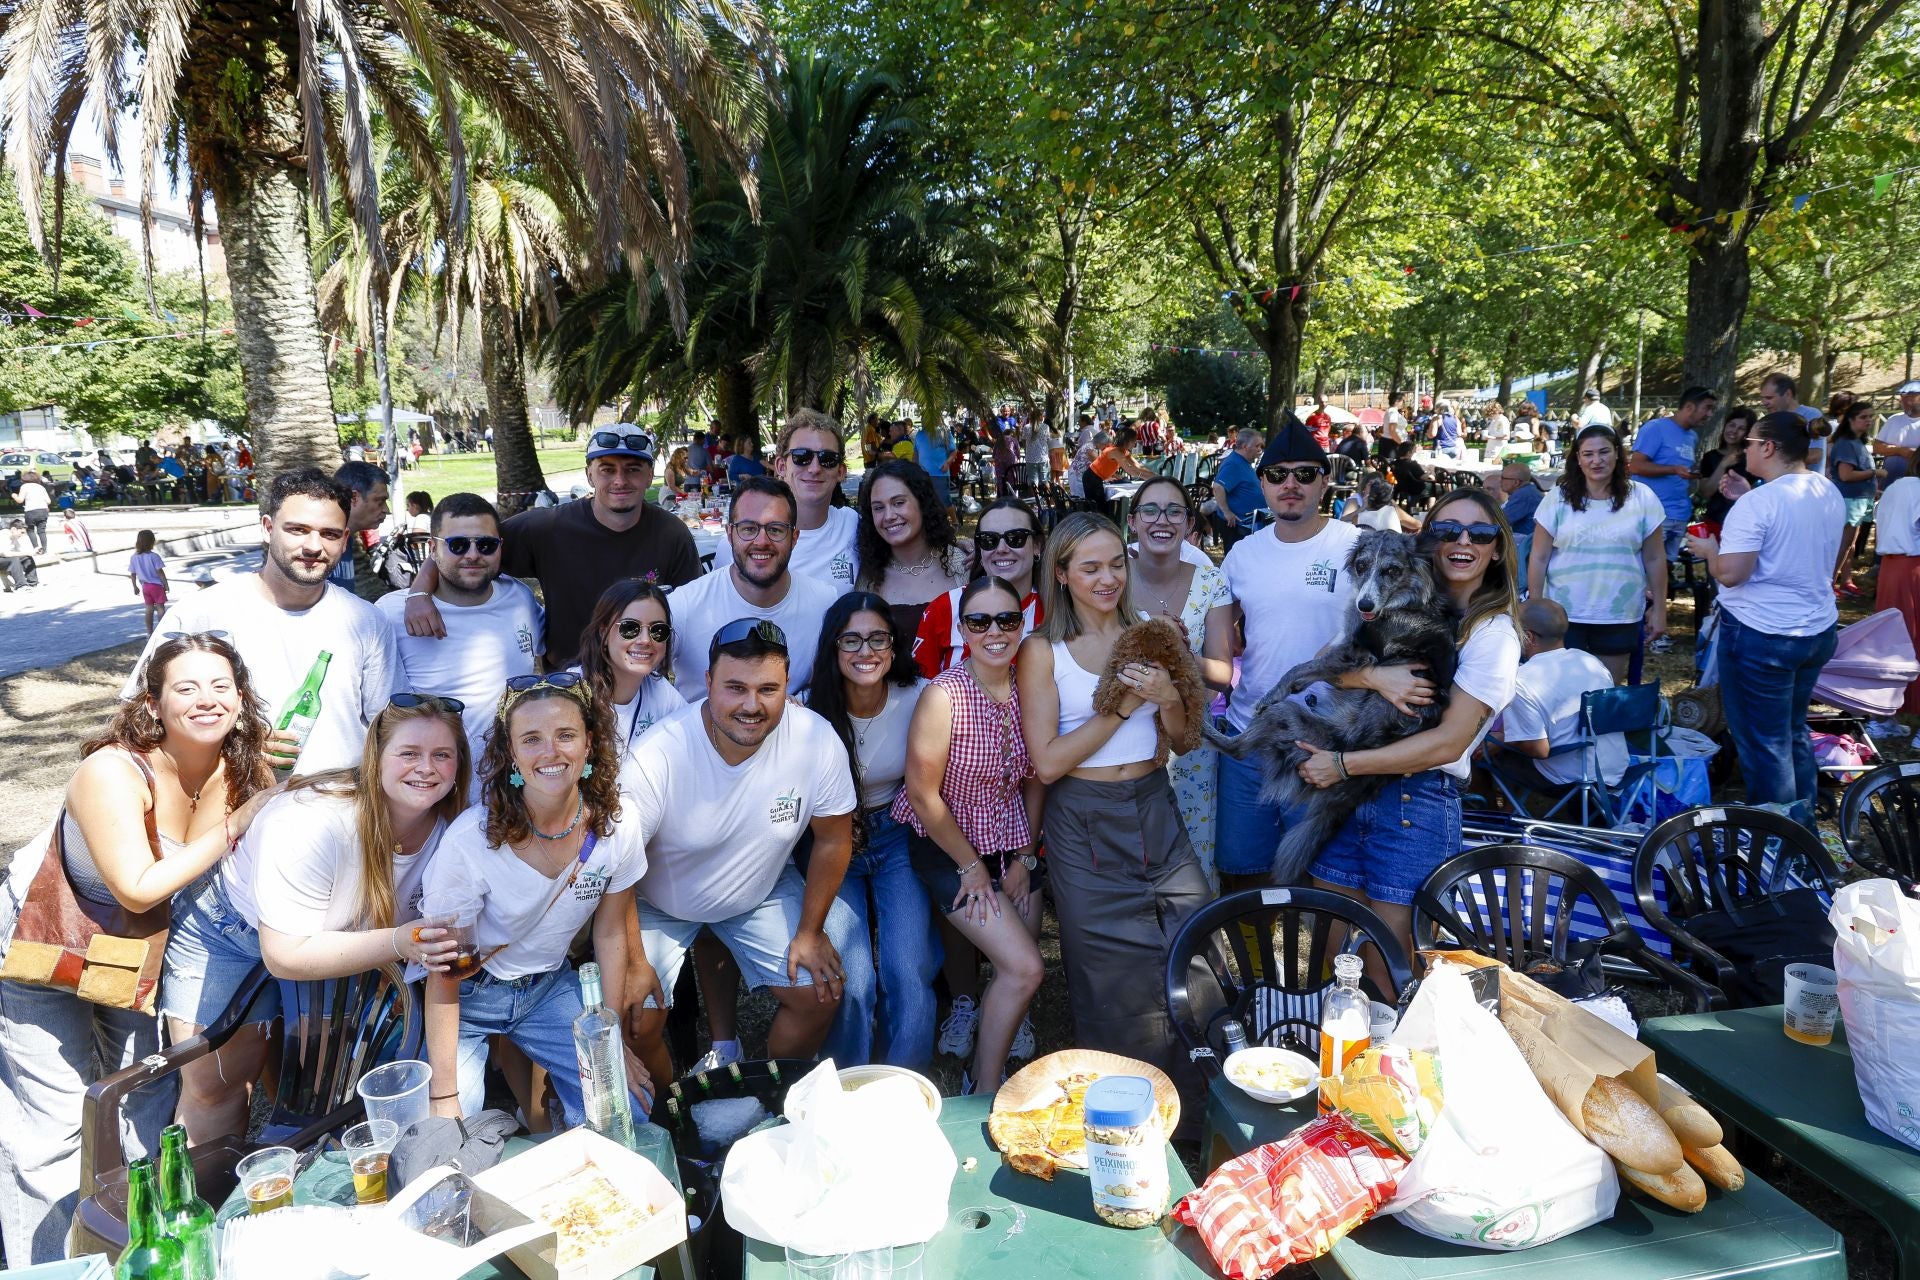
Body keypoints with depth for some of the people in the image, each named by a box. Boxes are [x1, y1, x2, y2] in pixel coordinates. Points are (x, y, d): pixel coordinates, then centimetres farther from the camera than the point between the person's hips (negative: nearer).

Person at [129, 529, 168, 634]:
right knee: (160, 607, 4)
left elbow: (132, 574, 5)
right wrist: (166, 584, -5)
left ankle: (150, 632, 12)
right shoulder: (154, 556, -15)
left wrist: (135, 587, 16)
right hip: (157, 585, -5)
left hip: (145, 586, 5)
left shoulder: (134, 557, 0)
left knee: (149, 609, 10)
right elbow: (160, 572, -14)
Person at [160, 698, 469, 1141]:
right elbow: (285, 956, -34)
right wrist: (397, 943, -45)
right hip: (230, 933, -4)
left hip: (334, 947, 4)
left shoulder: (449, 826, -21)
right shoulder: (313, 823, -37)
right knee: (212, 1085, 1)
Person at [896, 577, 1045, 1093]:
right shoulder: (944, 695, -23)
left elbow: (1034, 779, 4)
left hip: (1012, 845, 6)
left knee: (1017, 970, 10)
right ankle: (984, 1091, 11)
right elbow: (922, 793, -19)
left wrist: (1025, 857, 2)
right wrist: (972, 866, -11)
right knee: (1024, 970, -11)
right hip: (949, 850, -5)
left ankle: (982, 1064, 37)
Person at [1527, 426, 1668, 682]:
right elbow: (1539, 558, -2)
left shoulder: (1642, 498, -1)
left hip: (1619, 616, 1)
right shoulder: (1558, 498, -4)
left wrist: (1659, 608, 5)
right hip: (1563, 615, -1)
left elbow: (1654, 558, 4)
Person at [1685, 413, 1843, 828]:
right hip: (1819, 630, 8)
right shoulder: (1830, 493, 5)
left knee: (1764, 741, 4)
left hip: (1761, 635, -8)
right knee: (1794, 731, 22)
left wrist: (1709, 549, -4)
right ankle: (1803, 821, 33)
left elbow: (1730, 574, -24)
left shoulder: (1757, 503, -21)